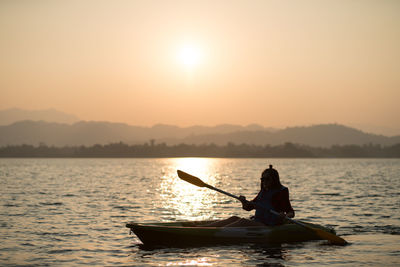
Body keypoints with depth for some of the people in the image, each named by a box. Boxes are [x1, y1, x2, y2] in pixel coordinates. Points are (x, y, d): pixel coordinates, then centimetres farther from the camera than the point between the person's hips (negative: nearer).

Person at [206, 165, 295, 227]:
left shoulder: (281, 192, -4)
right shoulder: (263, 192, 18)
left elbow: (291, 212, -6)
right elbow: (248, 207, 18)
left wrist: (285, 216, -29)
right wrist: (244, 202, -5)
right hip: (256, 222, 8)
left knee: (243, 221, -27)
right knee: (234, 218, -11)